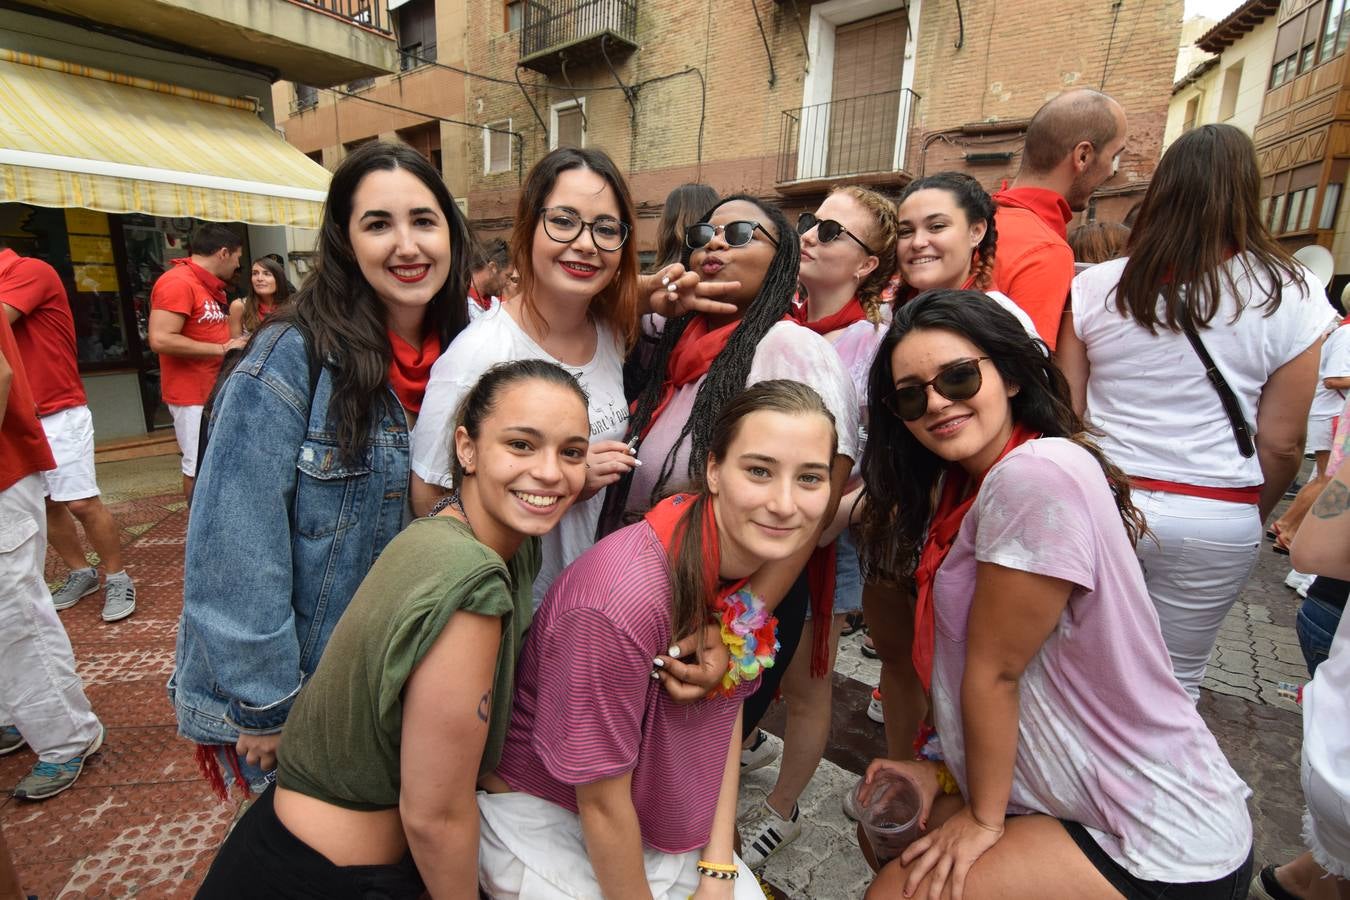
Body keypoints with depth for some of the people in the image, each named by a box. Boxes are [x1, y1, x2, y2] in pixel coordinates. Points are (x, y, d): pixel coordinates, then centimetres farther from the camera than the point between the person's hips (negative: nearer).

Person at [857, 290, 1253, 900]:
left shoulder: (1036, 473, -29)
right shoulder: (962, 486, 1)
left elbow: (994, 671, -22)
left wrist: (984, 818, -10)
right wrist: (946, 773, 0)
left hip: (1163, 850, -8)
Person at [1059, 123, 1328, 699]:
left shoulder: (1095, 288, -5)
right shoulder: (1288, 296, -4)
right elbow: (1282, 444, -2)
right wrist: (1253, 515, 16)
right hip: (1218, 520, 1)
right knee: (1175, 682, 17)